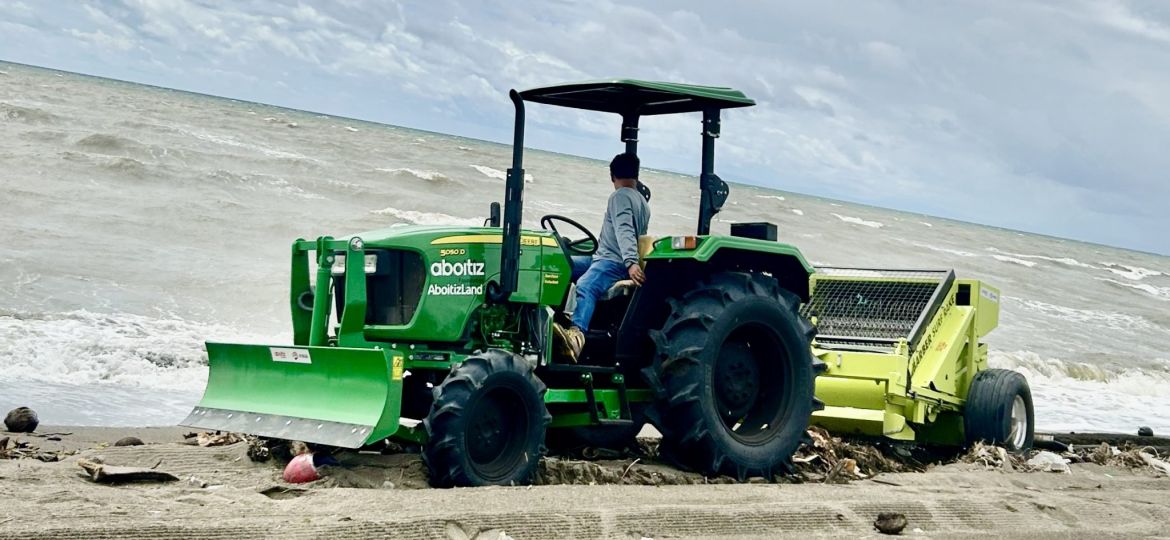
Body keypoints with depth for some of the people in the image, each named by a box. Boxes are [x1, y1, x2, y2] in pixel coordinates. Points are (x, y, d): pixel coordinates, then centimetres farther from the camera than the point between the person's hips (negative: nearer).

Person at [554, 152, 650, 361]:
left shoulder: (620, 196, -6)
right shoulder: (642, 202, 22)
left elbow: (625, 231, -22)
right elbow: (639, 236, 33)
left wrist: (631, 262, -34)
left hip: (612, 261, -10)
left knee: (585, 287, -39)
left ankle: (577, 334, -66)